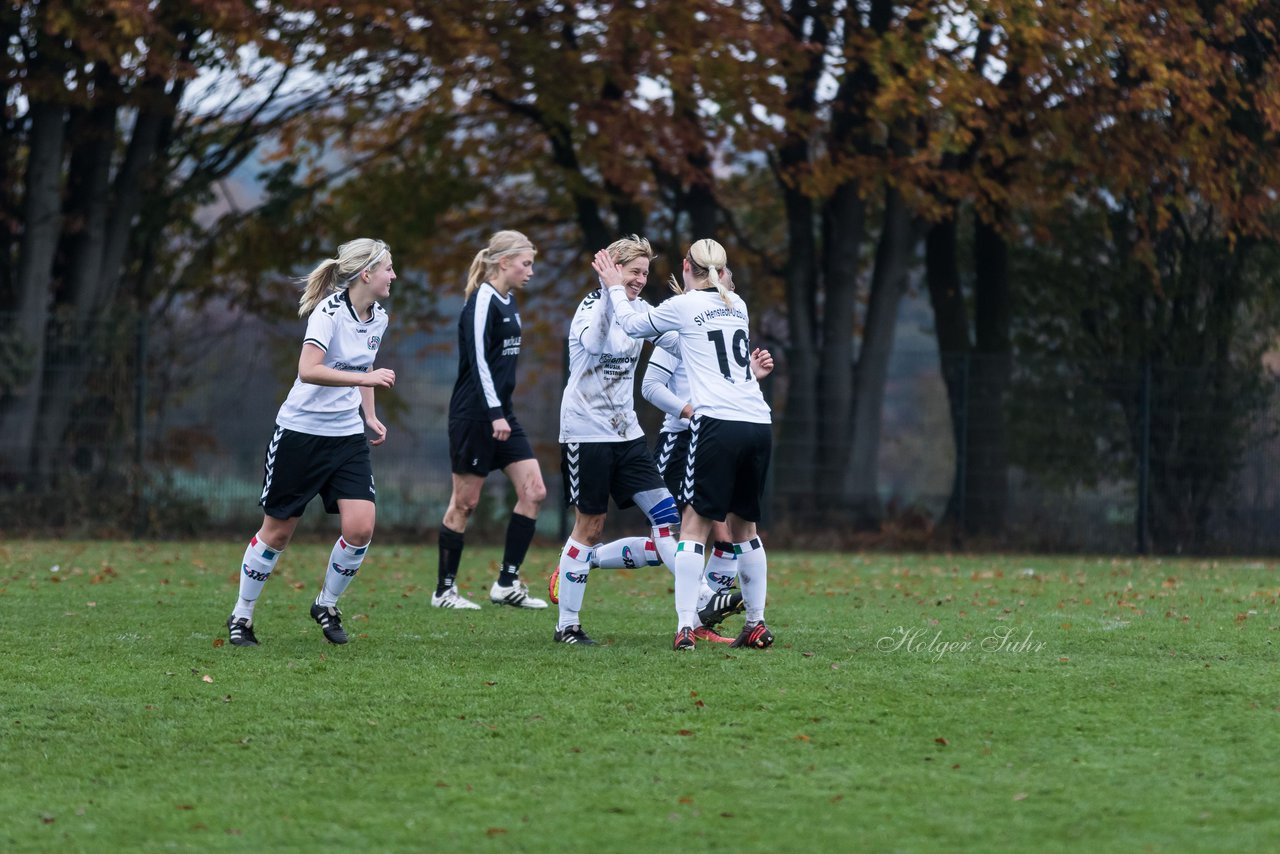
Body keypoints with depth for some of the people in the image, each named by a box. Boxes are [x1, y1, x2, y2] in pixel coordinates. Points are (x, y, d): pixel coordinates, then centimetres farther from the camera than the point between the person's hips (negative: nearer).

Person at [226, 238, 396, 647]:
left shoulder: (378, 318, 5)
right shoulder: (329, 311, -18)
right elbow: (308, 370, -31)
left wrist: (370, 415, 12)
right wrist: (366, 378, -35)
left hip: (348, 435, 6)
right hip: (301, 432, -6)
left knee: (360, 527, -10)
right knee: (277, 531, 4)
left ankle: (327, 604, 14)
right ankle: (241, 616, 21)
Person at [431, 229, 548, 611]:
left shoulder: (508, 302, 14)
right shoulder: (482, 301, -13)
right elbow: (479, 360, -19)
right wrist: (495, 414, -23)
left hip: (500, 413, 9)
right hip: (474, 414, -9)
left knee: (533, 491, 0)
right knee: (465, 502, -2)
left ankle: (507, 584, 4)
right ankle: (444, 590, 8)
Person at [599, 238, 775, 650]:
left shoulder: (684, 306, 1)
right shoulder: (737, 305, 17)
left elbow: (632, 325, 16)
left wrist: (615, 287, 31)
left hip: (718, 423, -5)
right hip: (759, 425, 5)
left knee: (696, 522, -3)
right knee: (744, 525, 16)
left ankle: (685, 626, -12)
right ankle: (757, 624, 17)